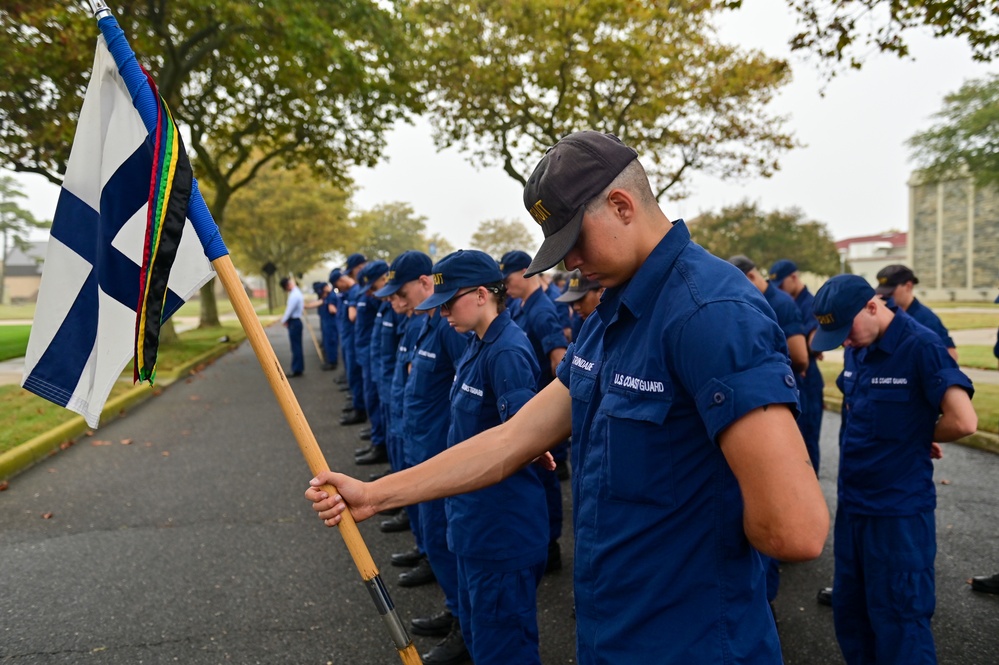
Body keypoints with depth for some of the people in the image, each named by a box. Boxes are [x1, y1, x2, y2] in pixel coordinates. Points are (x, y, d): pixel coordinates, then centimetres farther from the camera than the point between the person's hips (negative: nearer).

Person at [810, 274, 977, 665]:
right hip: (850, 503, 7)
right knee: (849, 614, 18)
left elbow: (963, 421, -23)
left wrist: (919, 438, -5)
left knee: (899, 625, 5)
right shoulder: (856, 347, 5)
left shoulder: (921, 347, -17)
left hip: (898, 511, -7)